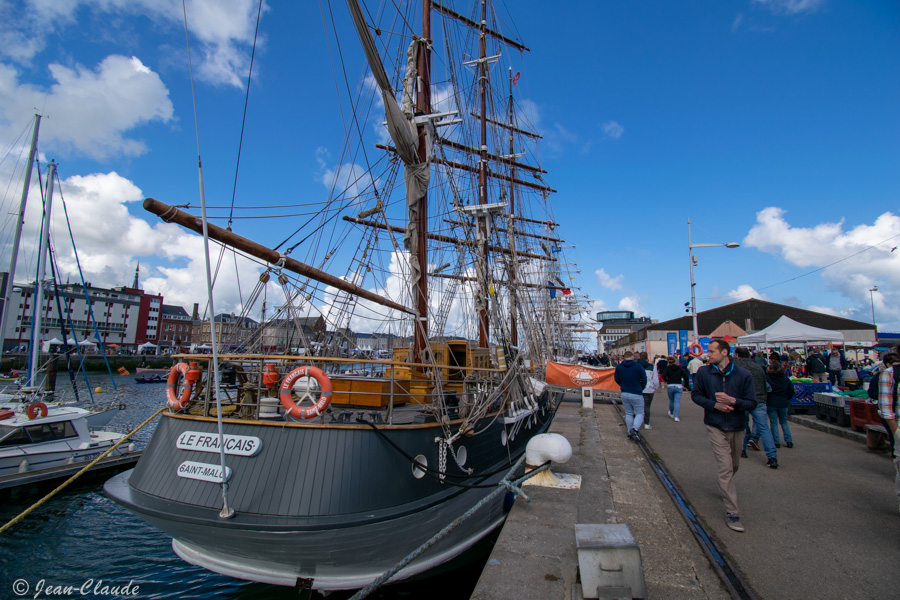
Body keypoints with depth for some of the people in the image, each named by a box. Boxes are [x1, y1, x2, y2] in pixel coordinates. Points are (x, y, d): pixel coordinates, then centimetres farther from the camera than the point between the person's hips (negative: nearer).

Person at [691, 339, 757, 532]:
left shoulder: (743, 375, -8)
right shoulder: (704, 372, -6)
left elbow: (752, 403, -6)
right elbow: (696, 395, 1)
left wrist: (733, 401, -24)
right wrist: (715, 405, -15)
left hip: (736, 427, 2)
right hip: (715, 427, -2)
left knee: (734, 466, 20)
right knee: (725, 467, -8)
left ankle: (725, 488, 50)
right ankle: (732, 512, -2)